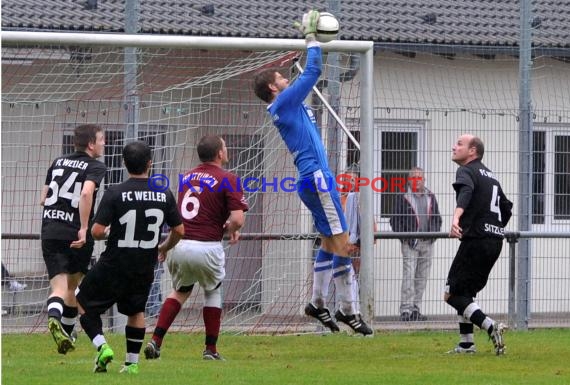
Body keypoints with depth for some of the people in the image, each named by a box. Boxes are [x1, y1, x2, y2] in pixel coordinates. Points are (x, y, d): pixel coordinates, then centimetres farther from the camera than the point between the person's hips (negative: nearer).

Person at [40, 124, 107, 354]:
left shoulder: (58, 163, 16)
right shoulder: (95, 167, -2)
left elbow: (43, 199, 20)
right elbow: (86, 193, -23)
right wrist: (84, 228, -22)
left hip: (49, 231, 3)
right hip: (76, 235, -3)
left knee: (59, 286, -6)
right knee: (74, 284, 19)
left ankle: (54, 318, -36)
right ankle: (67, 331, 25)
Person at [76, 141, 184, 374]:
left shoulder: (114, 194, -15)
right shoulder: (164, 195, -4)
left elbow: (97, 231, -17)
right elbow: (179, 231, 4)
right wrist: (163, 248, 23)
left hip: (113, 266, -4)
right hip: (145, 267, 4)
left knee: (84, 304, 13)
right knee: (135, 311, 25)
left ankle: (102, 346, -6)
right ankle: (132, 363, 22)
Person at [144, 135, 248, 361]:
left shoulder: (187, 177, 15)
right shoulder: (227, 179, -4)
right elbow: (237, 219, -13)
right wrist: (230, 229, 7)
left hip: (178, 246, 4)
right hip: (207, 247, -4)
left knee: (180, 291, 25)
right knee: (213, 292, 21)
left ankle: (155, 341, 9)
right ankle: (210, 349, 20)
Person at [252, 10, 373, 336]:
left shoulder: (289, 105, 19)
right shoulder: (284, 102, -7)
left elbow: (310, 75, 29)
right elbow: (313, 72, -9)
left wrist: (312, 37, 24)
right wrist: (311, 37, 1)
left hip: (315, 179, 10)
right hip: (317, 177, -10)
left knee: (330, 241, 15)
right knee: (342, 241, -10)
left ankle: (318, 303, 19)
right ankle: (348, 309, -9)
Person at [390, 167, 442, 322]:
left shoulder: (430, 197, 13)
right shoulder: (403, 197, 1)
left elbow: (437, 219, 18)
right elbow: (395, 220, 0)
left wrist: (433, 233, 0)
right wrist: (405, 237, -10)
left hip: (427, 243, 5)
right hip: (410, 243, -5)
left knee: (422, 278, 6)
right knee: (409, 275, -12)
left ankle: (415, 309, 13)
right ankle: (406, 309, -14)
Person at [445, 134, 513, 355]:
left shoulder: (466, 171, -5)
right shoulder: (490, 176, 22)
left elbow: (466, 192, -27)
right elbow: (506, 207, 28)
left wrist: (456, 218, -45)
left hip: (476, 240, -9)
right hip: (495, 241, 9)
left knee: (452, 294, -7)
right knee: (465, 291, 20)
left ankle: (491, 327, -22)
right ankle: (466, 344, 16)